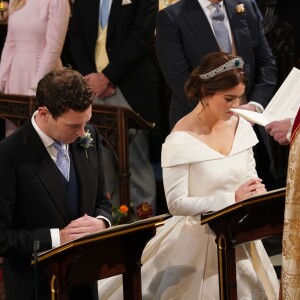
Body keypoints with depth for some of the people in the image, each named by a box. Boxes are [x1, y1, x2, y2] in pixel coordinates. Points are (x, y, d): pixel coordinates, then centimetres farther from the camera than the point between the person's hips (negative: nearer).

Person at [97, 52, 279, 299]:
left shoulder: (241, 126, 0)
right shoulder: (181, 140, -19)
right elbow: (176, 203, -20)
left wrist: (256, 191, -13)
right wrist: (232, 199, -25)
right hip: (199, 240, -6)